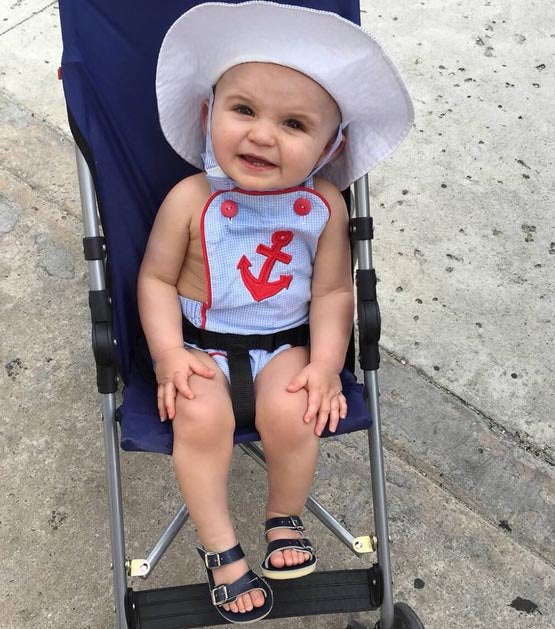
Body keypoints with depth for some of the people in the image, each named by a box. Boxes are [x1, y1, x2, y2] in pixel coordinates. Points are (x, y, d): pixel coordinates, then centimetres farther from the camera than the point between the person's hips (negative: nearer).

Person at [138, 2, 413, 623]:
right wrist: (169, 353, -16)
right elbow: (156, 278, -5)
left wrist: (325, 364, -14)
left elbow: (333, 291, -3)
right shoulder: (189, 199, -13)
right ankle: (221, 548, -1)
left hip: (285, 344, 1)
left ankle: (284, 517, 9)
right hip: (200, 344, 0)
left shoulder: (324, 205, -9)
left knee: (292, 412, -24)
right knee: (202, 418, -25)